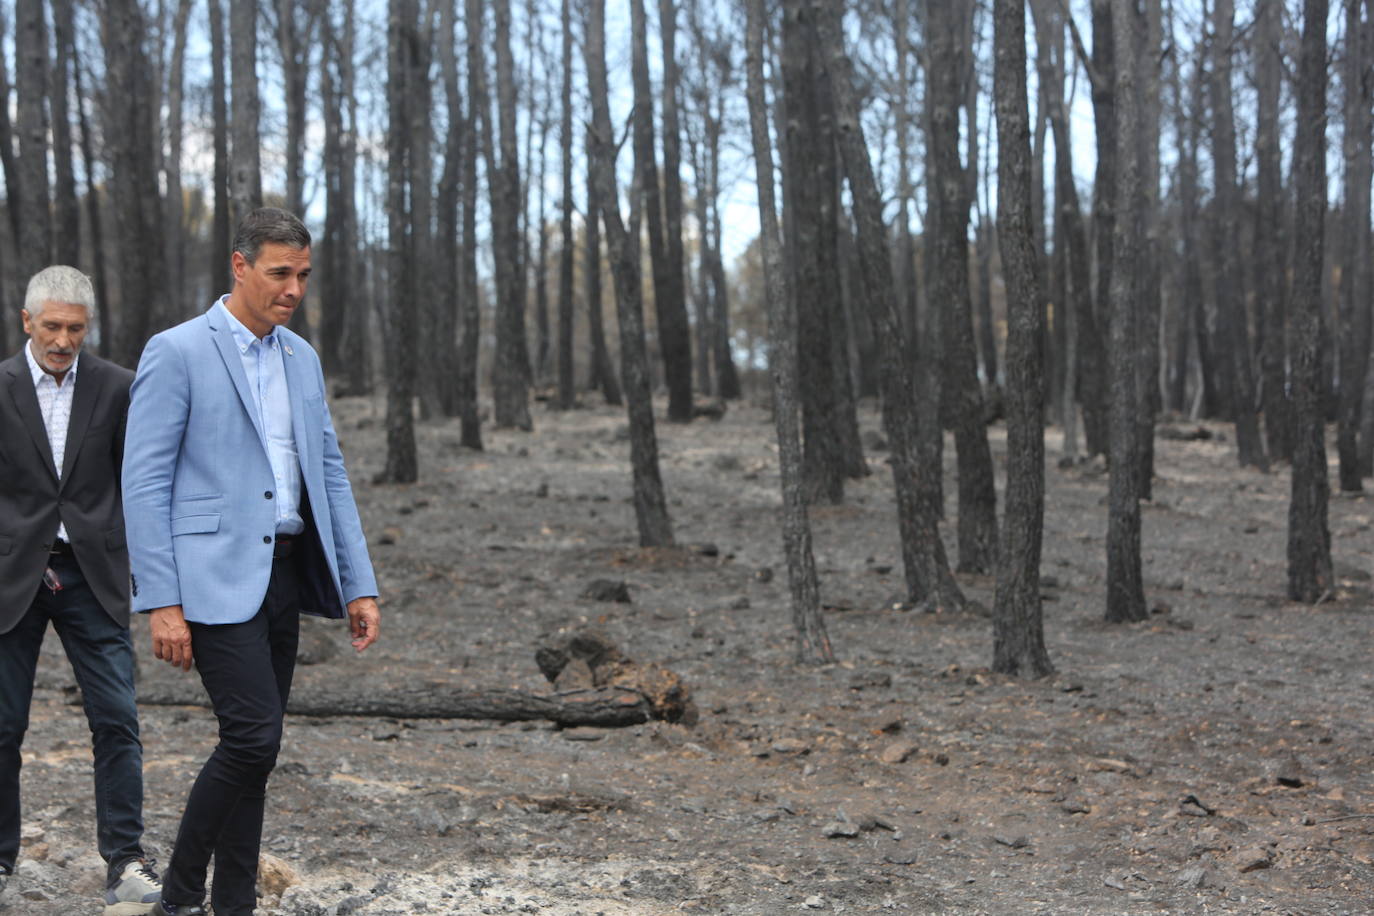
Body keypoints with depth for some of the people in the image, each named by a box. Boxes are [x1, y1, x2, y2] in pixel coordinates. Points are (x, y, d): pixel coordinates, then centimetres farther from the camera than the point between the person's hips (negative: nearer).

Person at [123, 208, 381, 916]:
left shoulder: (301, 359, 14)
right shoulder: (176, 352, -7)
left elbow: (329, 475, 16)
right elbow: (144, 483, -10)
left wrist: (359, 586, 9)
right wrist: (160, 602, -16)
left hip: (283, 574, 7)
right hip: (215, 578, -7)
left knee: (252, 749, 8)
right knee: (254, 737, -14)